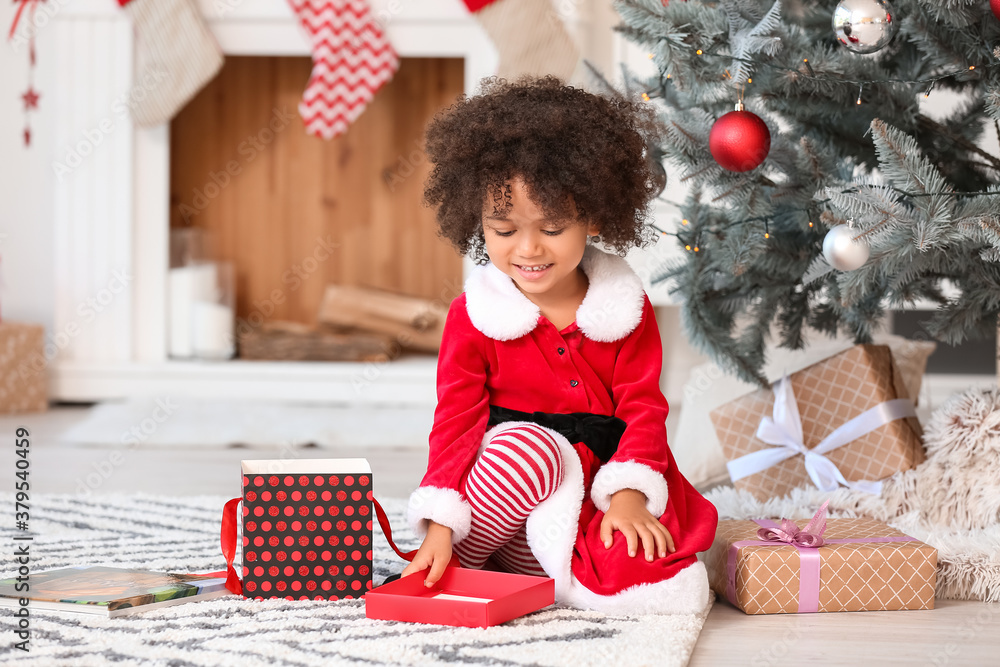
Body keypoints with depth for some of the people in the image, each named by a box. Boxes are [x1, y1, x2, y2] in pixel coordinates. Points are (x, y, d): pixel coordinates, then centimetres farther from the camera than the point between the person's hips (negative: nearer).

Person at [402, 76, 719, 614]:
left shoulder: (627, 307, 3)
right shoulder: (472, 316, -3)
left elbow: (643, 408, 1)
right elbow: (456, 421, -6)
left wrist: (628, 497, -16)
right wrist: (440, 528, -18)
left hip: (602, 495, 2)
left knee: (679, 588, -25)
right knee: (525, 446, -38)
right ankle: (460, 565, -13)